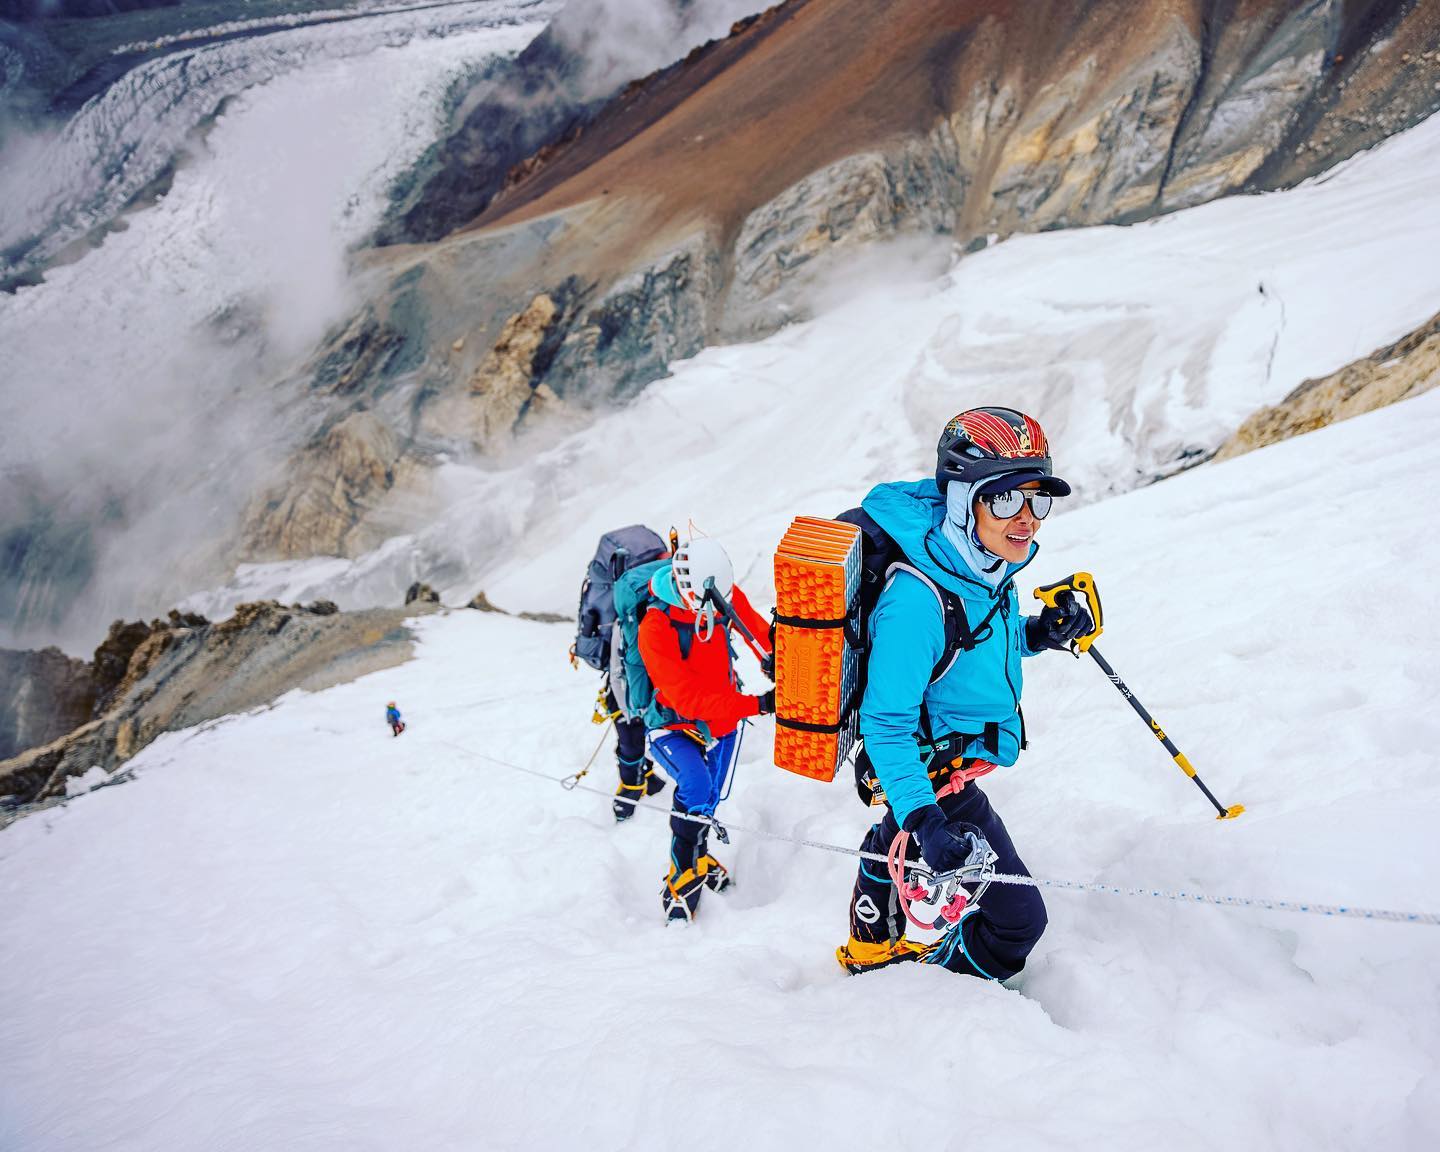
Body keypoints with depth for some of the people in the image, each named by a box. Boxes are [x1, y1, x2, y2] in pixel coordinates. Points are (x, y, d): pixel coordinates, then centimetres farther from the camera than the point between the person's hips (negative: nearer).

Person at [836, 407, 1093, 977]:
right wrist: (923, 818, -40)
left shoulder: (984, 568, -7)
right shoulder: (918, 599, -34)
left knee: (898, 840, 33)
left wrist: (1037, 635, -4)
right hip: (936, 776, -10)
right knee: (1018, 920, -5)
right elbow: (885, 724, -31)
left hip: (941, 762, 10)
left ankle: (871, 949, 61)